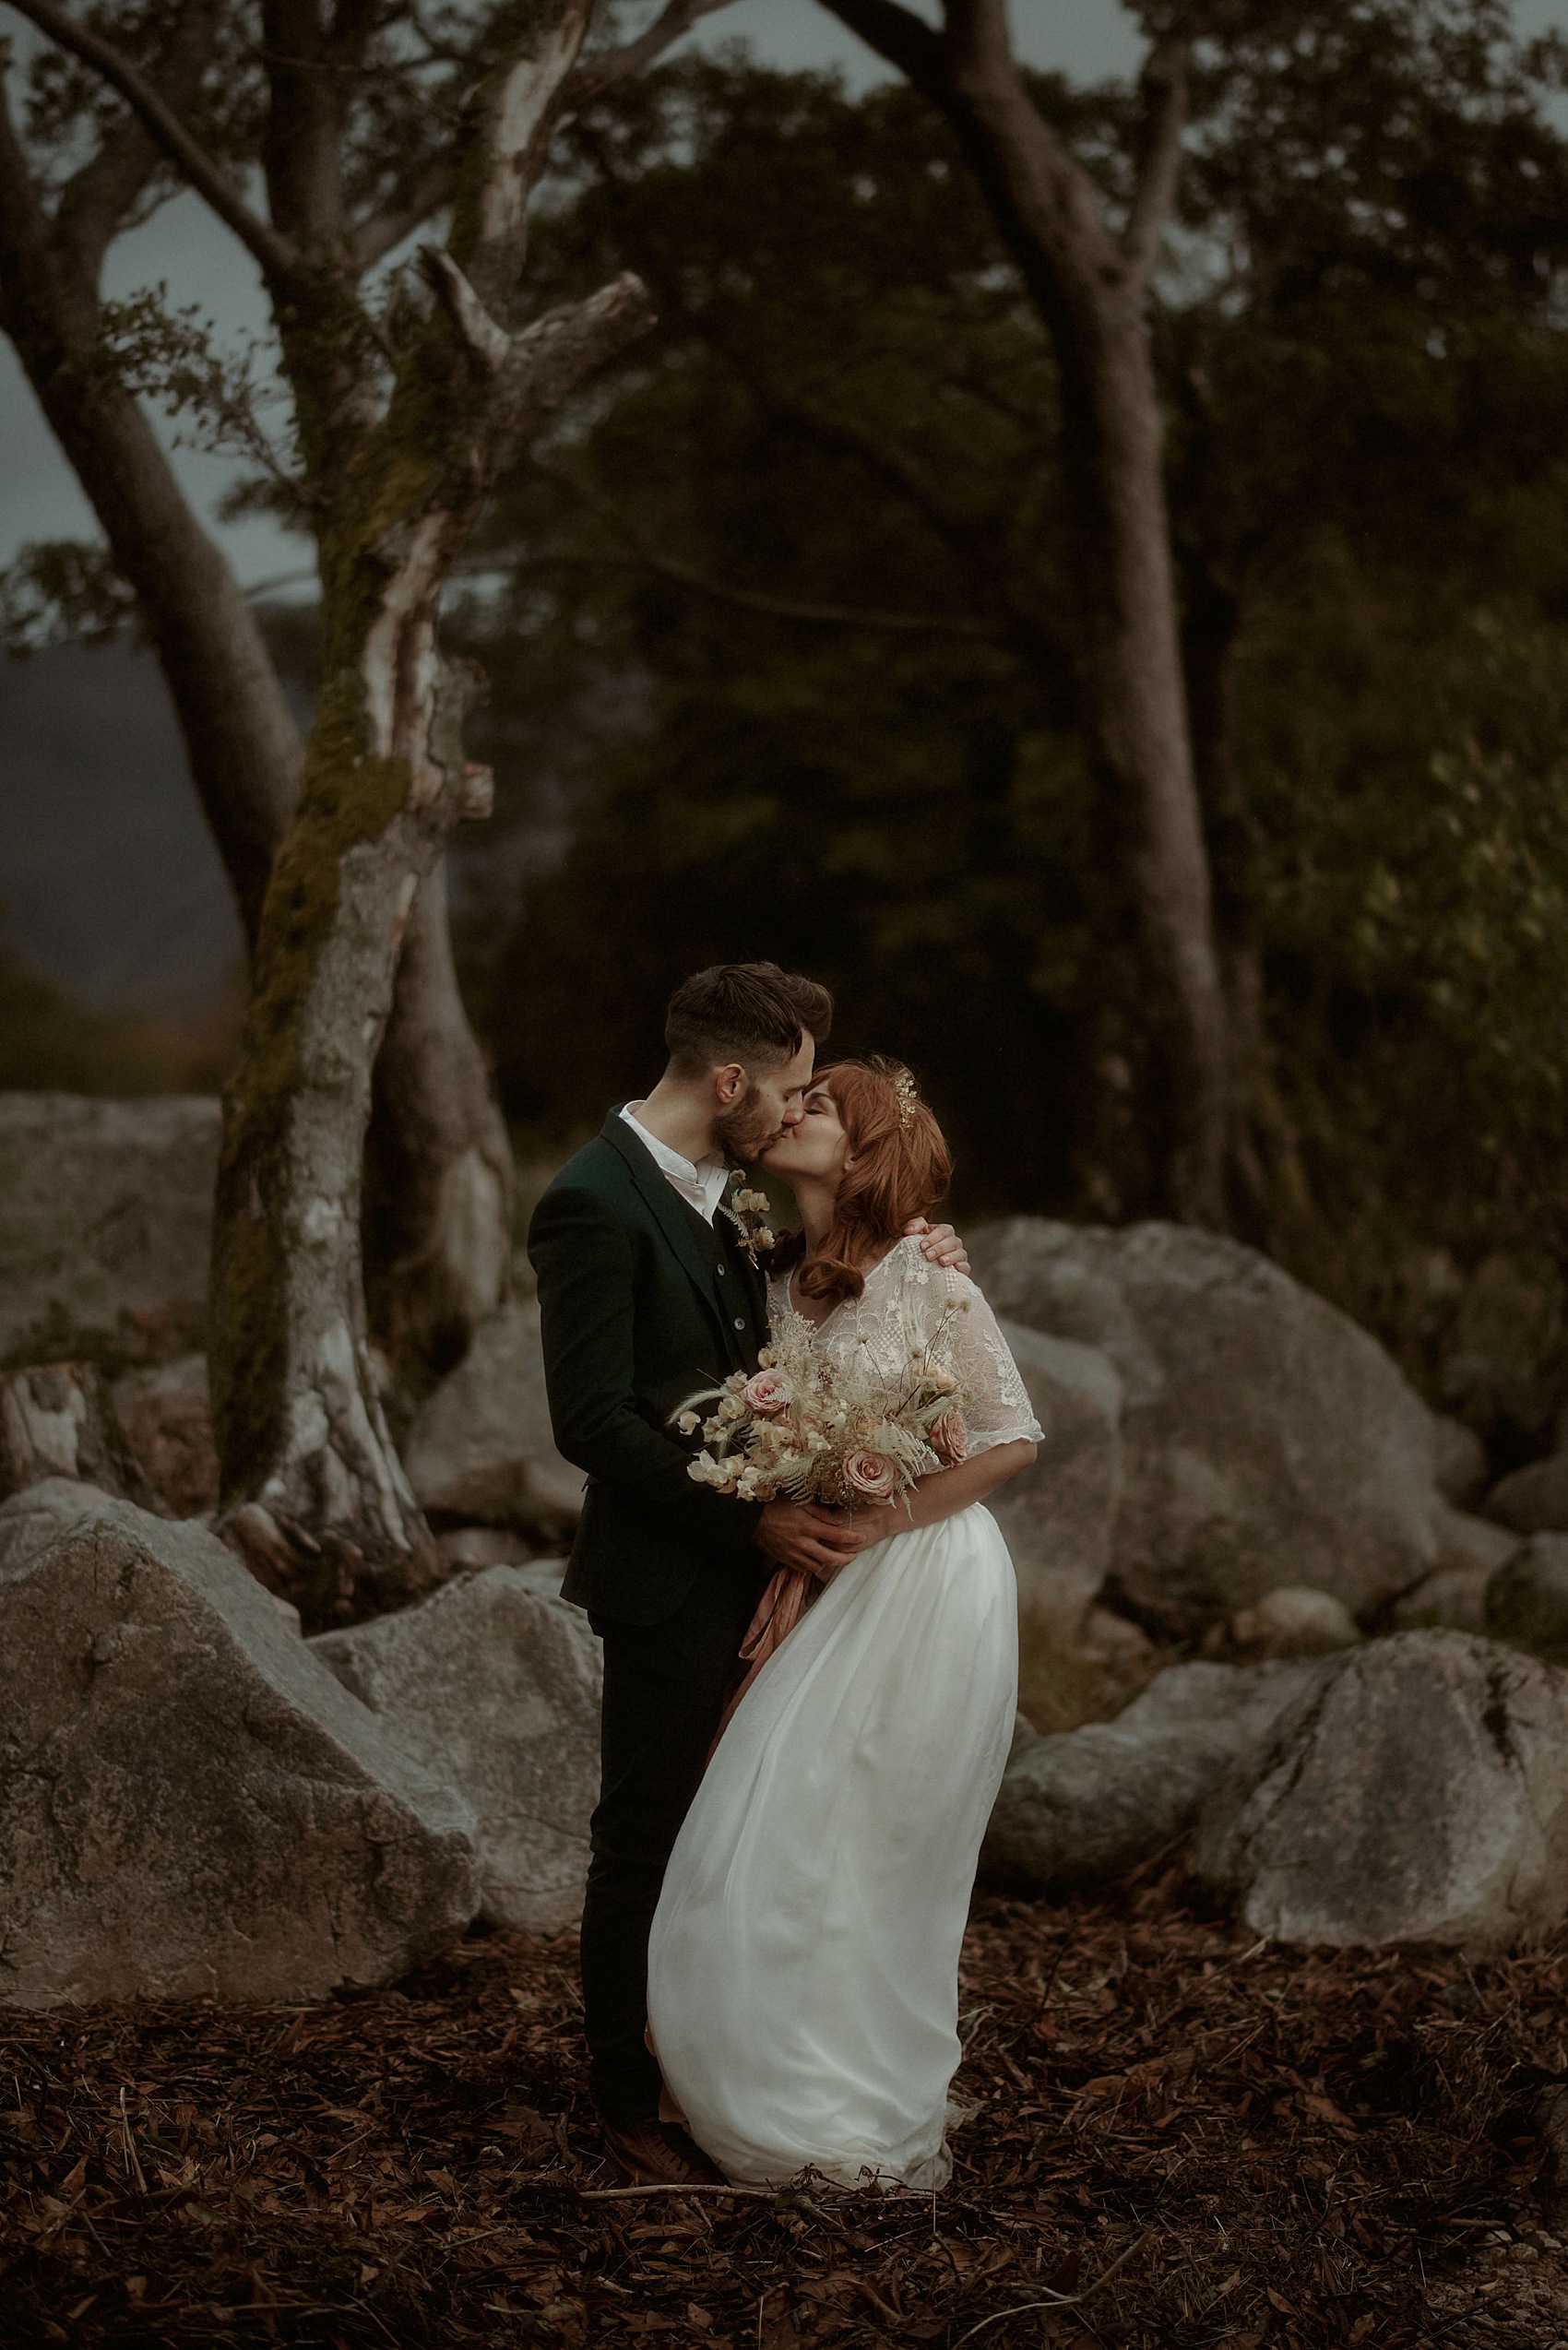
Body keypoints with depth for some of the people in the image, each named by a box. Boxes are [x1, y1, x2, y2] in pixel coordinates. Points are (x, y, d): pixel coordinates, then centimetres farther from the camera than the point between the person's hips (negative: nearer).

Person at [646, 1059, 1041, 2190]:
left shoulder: (928, 1280, -13)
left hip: (928, 1583, -7)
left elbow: (1015, 1436, -11)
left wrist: (880, 1521, -14)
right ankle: (810, 2110, 21)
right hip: (837, 1593, 7)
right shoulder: (783, 1286, 7)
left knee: (868, 1858, -1)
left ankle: (877, 2132, 13)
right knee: (791, 1848, 8)